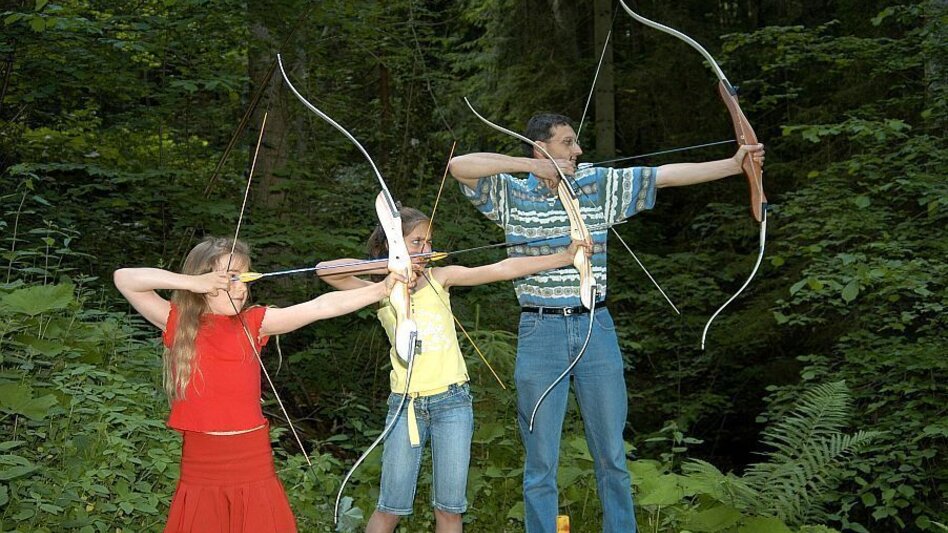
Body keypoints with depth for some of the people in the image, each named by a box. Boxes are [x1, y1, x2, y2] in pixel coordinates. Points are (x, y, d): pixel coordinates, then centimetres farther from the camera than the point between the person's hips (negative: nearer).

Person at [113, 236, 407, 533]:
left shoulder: (253, 322, 2)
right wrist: (191, 282, -13)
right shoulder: (178, 324, 1)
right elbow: (124, 278, -6)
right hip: (200, 470, 0)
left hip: (254, 467, 1)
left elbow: (320, 307, -8)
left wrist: (381, 288, -17)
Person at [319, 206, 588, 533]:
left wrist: (564, 256, -12)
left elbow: (501, 270, -5)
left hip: (452, 399, 1)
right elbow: (325, 271, -13)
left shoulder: (439, 278, 4)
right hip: (405, 404, -1)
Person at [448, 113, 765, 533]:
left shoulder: (598, 184, 6)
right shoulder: (511, 193, 1)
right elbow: (459, 166, -12)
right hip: (540, 332, -2)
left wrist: (734, 163, -6)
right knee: (541, 462, 6)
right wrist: (529, 165, -14)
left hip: (596, 329, 2)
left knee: (612, 455, 11)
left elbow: (667, 175, 1)